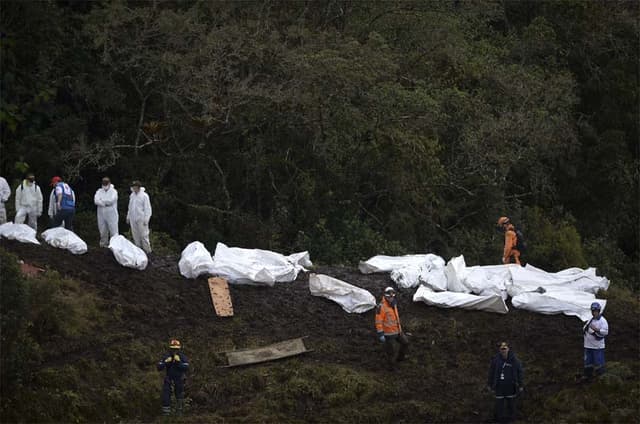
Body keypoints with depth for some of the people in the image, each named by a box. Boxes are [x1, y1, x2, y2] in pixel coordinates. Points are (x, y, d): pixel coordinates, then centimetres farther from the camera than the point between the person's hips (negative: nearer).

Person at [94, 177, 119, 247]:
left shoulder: (113, 191, 0)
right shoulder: (99, 191, 11)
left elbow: (111, 200, -16)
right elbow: (96, 200, -5)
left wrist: (102, 201, -4)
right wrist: (105, 203, -14)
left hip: (111, 214, -4)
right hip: (101, 215, 4)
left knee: (113, 231, -8)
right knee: (103, 231, 11)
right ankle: (103, 244, 21)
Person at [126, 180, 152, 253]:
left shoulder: (144, 196, -9)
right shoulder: (132, 195, 10)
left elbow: (147, 208, -10)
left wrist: (146, 219, -15)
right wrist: (128, 217, 18)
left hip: (141, 219, -6)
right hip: (133, 219, 6)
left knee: (143, 235, -5)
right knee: (135, 235, 10)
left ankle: (147, 250, 4)